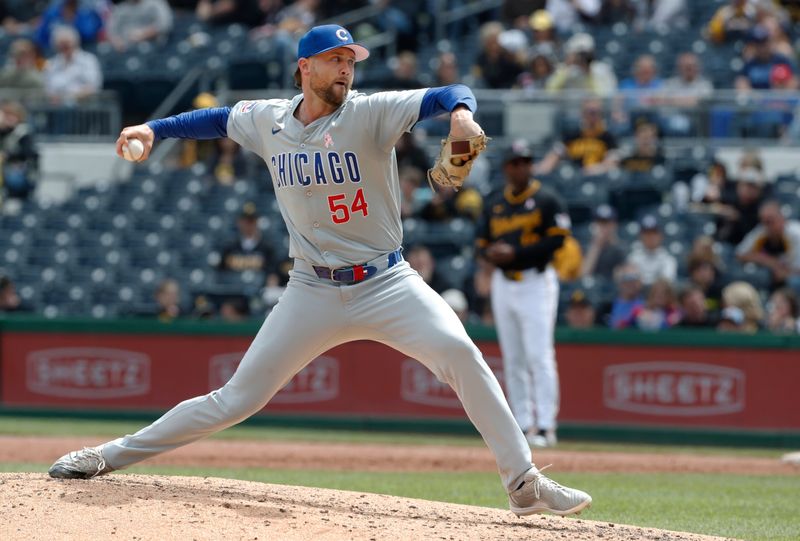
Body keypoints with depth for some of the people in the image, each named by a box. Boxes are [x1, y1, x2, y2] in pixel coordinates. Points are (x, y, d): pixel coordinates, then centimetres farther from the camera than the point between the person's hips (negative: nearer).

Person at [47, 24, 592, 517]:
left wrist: (461, 111, -46)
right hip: (313, 292, 2)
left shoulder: (371, 113, -10)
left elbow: (446, 95, -23)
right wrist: (154, 129, 11)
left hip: (386, 283, -2)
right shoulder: (266, 121, 2)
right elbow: (218, 119, 22)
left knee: (460, 352, -25)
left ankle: (525, 483, -19)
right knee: (236, 399, 2)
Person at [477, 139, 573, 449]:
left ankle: (545, 426, -14)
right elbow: (482, 243, 16)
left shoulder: (546, 200, -3)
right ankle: (522, 425, 10)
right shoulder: (494, 205, 14)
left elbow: (558, 238, -12)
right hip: (503, 282, 6)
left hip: (536, 281, -6)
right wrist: (489, 253, -9)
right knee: (512, 359, 6)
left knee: (539, 355, -12)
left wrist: (515, 252, -18)